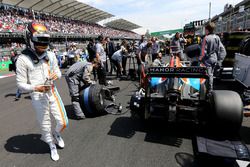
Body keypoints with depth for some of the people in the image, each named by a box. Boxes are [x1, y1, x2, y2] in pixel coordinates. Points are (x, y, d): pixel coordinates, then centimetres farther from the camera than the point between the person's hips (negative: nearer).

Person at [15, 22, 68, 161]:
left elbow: (58, 72, 11)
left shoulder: (50, 55, 2)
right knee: (45, 125, 13)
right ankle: (52, 147, 40)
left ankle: (56, 134, 43)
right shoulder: (23, 59, -11)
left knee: (63, 122, 7)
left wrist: (56, 75, -12)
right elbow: (21, 84, -8)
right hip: (38, 96, -3)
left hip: (53, 93, 4)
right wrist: (36, 88, -26)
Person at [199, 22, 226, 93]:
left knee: (209, 74, 0)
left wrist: (200, 58, -4)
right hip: (215, 59, 7)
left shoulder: (206, 38, -15)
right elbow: (222, 49, 5)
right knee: (211, 74, 18)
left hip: (208, 59, -6)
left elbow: (203, 50, -17)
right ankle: (211, 87, 28)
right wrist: (220, 59, 10)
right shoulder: (217, 38, 5)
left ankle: (209, 89, 5)